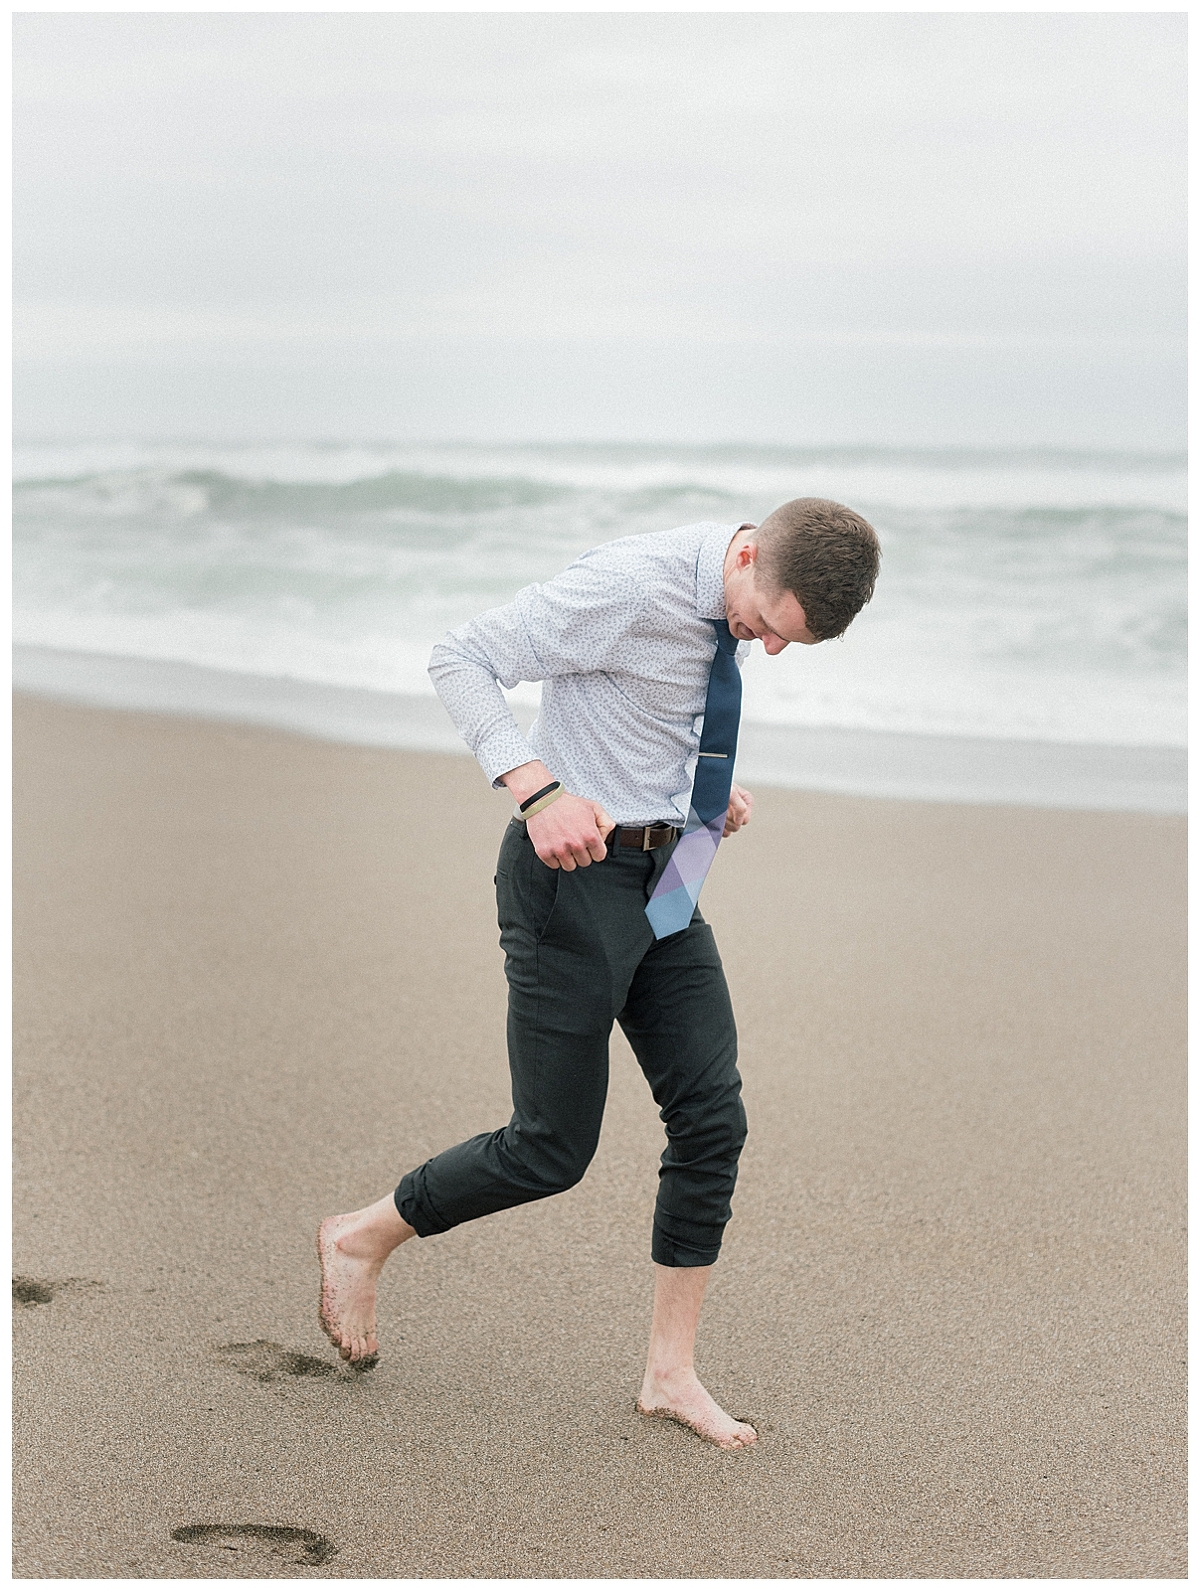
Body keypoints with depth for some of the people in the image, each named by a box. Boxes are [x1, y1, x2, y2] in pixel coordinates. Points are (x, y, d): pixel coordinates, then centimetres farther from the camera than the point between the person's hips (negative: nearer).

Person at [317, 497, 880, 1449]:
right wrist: (539, 791, -33)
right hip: (576, 871, -8)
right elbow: (461, 659, -21)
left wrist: (712, 794, 6)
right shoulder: (628, 585, -23)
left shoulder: (735, 610, 3)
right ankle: (360, 1241, 23)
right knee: (553, 1150, -1)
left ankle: (672, 1372, 15)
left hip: (666, 880, 8)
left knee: (712, 1119, 3)